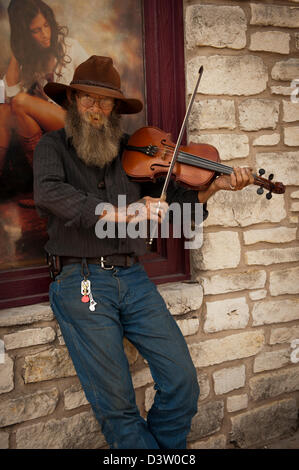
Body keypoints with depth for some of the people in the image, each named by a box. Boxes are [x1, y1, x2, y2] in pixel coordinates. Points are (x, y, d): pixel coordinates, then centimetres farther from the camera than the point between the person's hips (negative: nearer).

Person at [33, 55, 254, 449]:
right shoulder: (53, 146, 5)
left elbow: (172, 202, 15)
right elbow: (48, 194, -17)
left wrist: (214, 186, -2)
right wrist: (118, 213, -25)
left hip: (133, 279, 3)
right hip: (82, 282, -3)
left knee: (183, 383, -1)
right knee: (116, 407, -3)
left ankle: (165, 445, 26)